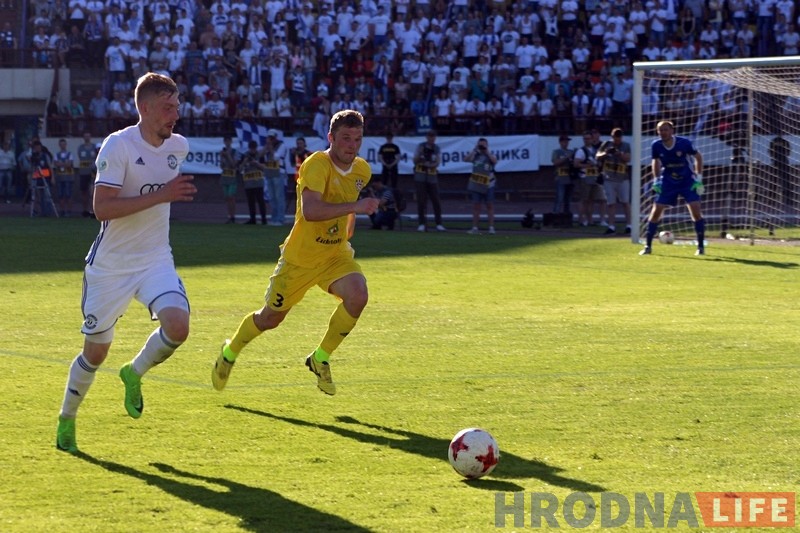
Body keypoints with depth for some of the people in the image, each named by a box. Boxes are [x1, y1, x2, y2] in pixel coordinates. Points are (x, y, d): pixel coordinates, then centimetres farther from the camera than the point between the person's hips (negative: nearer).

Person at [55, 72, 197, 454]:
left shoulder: (179, 146, 2)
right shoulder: (118, 146, -17)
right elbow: (102, 208, -26)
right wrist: (161, 195, -30)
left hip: (156, 261, 4)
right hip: (110, 265, -4)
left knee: (177, 325, -22)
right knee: (95, 352, 6)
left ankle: (134, 373, 8)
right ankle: (67, 420, 31)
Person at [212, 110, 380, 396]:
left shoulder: (362, 171, -1)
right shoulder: (316, 165, -24)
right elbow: (310, 211, -41)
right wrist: (354, 207, -47)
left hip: (336, 254, 5)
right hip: (300, 257, -5)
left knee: (357, 295, -25)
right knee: (270, 318, 10)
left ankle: (321, 359, -5)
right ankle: (230, 353, 42)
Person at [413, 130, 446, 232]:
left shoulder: (437, 149, 5)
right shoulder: (420, 146, 2)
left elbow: (437, 163, -4)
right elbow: (415, 161, 3)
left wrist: (429, 165, -24)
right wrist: (419, 154, -16)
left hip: (432, 177, 1)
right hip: (420, 176, -1)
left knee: (436, 200, 0)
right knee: (421, 200, -1)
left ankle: (439, 224, 4)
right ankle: (422, 224, 2)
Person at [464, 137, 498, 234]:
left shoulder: (490, 155, 1)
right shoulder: (475, 155, 7)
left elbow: (495, 161, -20)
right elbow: (466, 159, -7)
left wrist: (487, 152, -15)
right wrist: (474, 150, -8)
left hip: (488, 185, -2)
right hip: (476, 185, 2)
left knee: (490, 206, -2)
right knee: (476, 206, 3)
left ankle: (491, 227, -2)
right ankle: (475, 228, 5)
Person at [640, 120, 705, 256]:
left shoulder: (684, 143, -19)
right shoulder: (656, 145, -12)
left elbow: (698, 157, -4)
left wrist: (698, 178, -8)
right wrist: (656, 180, 0)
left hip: (687, 181, -2)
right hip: (668, 182, 2)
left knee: (695, 211, -14)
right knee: (656, 211, -5)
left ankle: (701, 246, -1)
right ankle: (647, 246, 5)